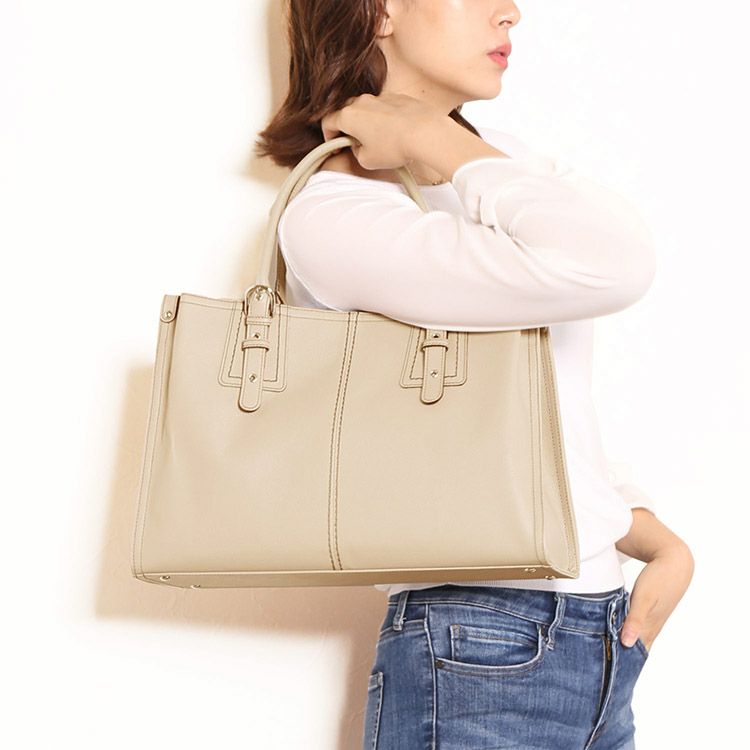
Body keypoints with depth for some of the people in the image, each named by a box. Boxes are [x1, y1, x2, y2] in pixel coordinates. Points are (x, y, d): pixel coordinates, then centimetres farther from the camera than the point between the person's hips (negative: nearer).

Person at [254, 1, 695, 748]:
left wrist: (665, 546, 5)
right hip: (483, 658, -7)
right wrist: (425, 136, -19)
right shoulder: (331, 214, -16)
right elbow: (609, 266, -30)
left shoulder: (501, 168, 9)